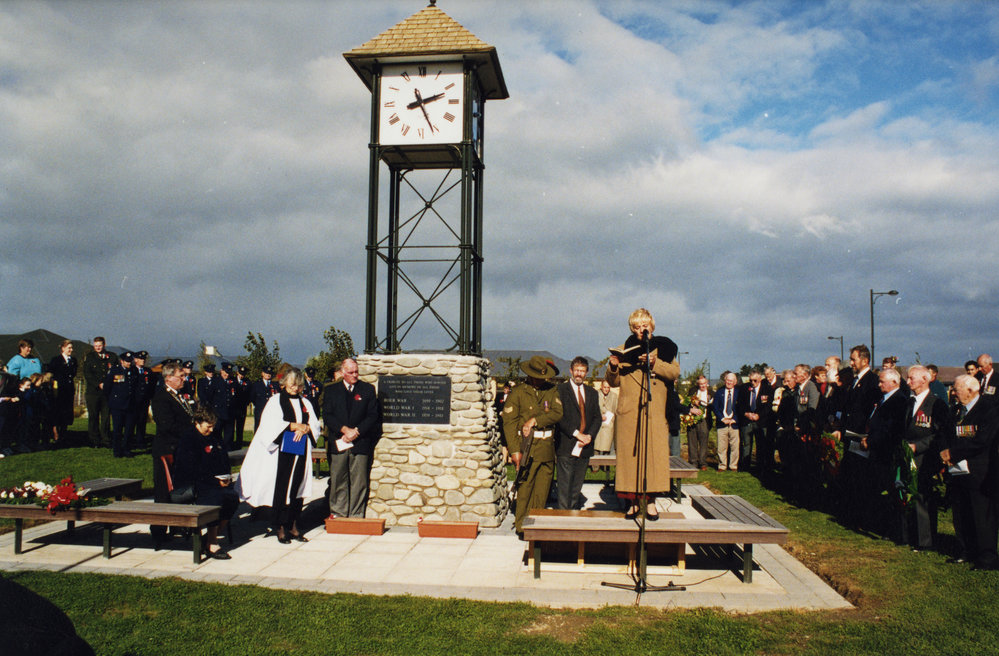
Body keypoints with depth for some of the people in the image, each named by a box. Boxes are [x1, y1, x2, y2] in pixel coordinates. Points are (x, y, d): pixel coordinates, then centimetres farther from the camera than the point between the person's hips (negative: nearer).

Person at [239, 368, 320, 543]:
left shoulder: (305, 403, 16)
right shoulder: (276, 401, 3)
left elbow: (315, 425, 11)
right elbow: (271, 424, -9)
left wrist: (305, 428, -10)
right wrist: (294, 426, -11)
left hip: (301, 453, 4)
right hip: (282, 451, -4)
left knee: (297, 488, 5)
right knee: (281, 489, -4)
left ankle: (292, 526, 13)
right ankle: (280, 528, 4)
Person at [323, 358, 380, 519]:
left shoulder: (368, 389, 9)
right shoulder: (331, 391, 12)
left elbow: (373, 415, 3)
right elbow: (327, 415, 2)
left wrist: (356, 431, -10)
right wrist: (344, 429, -12)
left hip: (361, 442, -1)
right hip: (338, 443, 1)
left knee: (359, 481, -2)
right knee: (338, 480, 3)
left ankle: (356, 516, 4)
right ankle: (337, 513, 13)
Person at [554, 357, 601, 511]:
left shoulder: (592, 393, 16)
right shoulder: (560, 389, 0)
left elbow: (597, 418, 12)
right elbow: (559, 416, -8)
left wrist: (589, 436, -5)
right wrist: (577, 434, -14)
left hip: (584, 447, 5)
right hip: (566, 447, -5)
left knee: (577, 486, 10)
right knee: (564, 485, -4)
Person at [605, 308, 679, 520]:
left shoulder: (663, 347, 11)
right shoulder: (626, 349, 12)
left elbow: (674, 372, -3)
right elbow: (614, 382, 10)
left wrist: (654, 362, -17)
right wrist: (613, 367, -10)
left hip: (655, 412, 0)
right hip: (629, 412, 1)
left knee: (654, 454, -5)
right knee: (629, 456, -2)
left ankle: (650, 501, 2)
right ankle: (634, 502, 5)